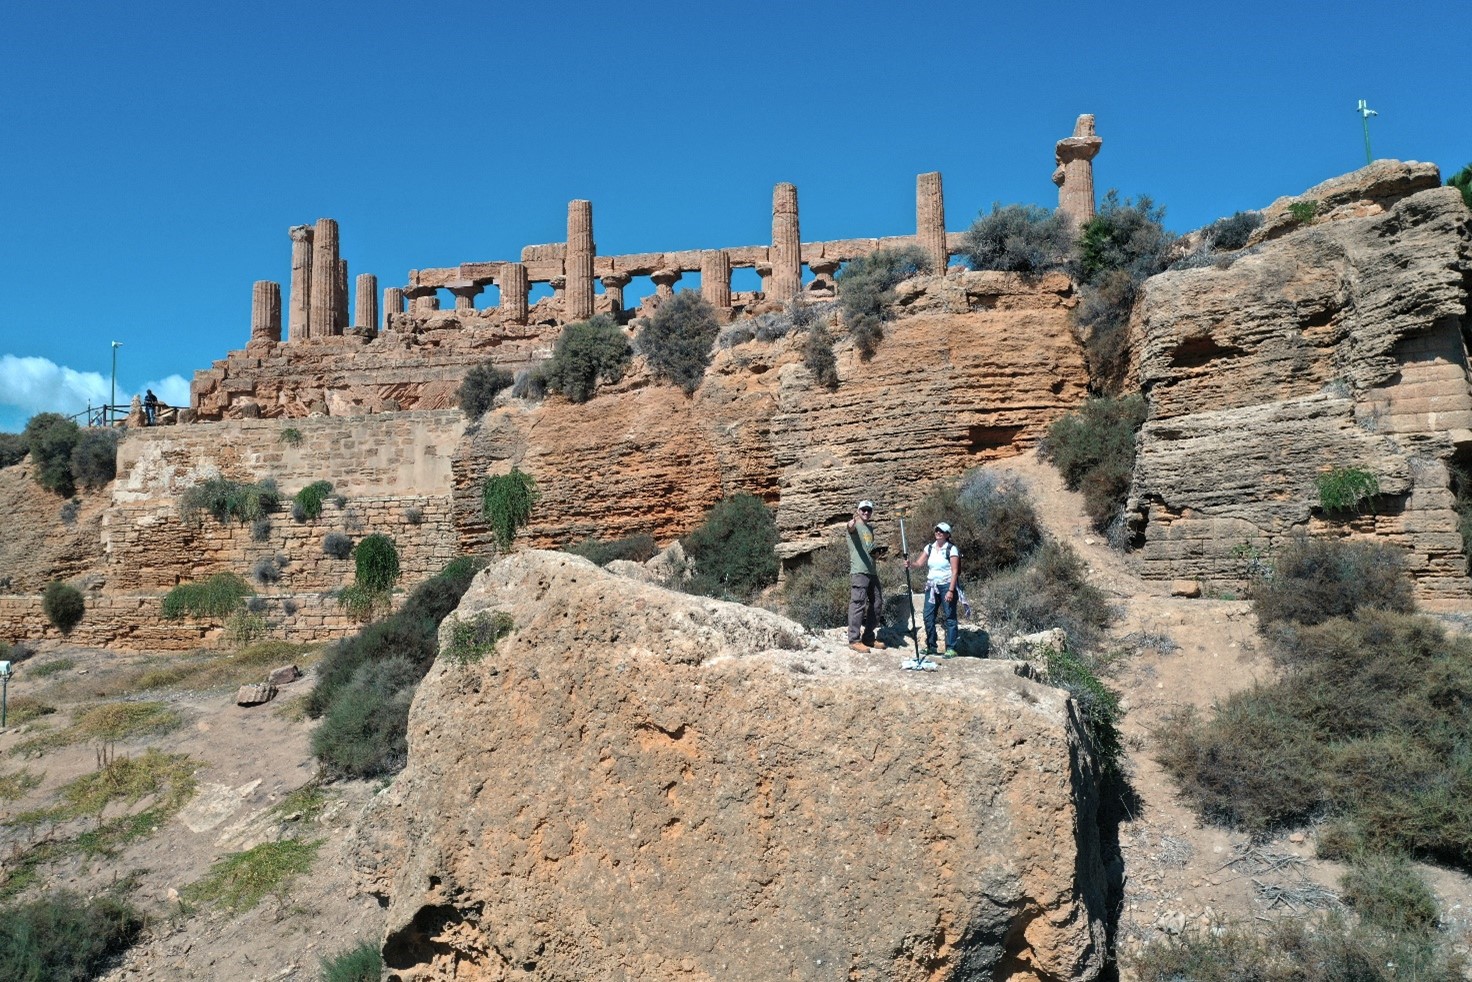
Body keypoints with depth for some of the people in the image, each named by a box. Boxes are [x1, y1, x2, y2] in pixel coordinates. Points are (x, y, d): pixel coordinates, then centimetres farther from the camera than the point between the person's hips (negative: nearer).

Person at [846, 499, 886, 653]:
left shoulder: (870, 527, 19)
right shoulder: (855, 526, -5)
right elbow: (850, 526, -32)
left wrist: (876, 550, 9)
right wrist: (853, 521, -56)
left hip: (872, 571, 9)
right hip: (859, 571, -9)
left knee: (876, 603, 12)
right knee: (858, 604, -11)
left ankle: (869, 637, 23)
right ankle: (854, 640, -8)